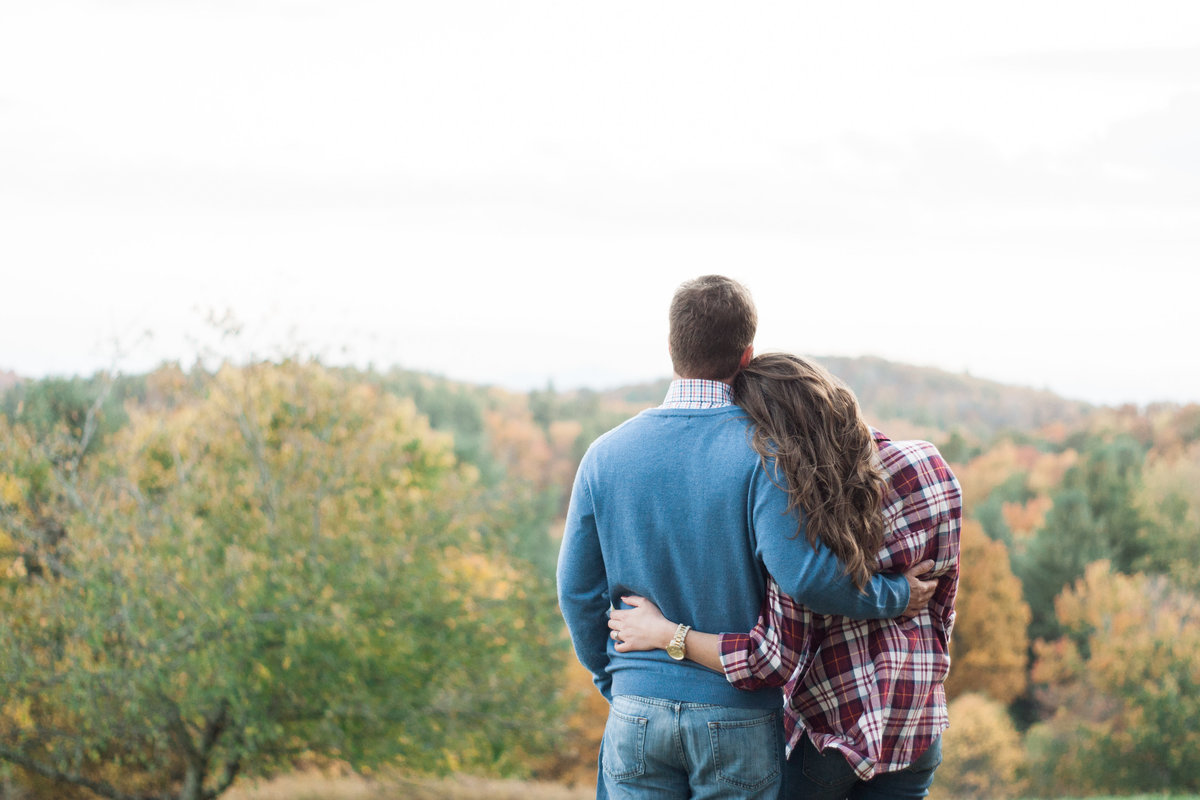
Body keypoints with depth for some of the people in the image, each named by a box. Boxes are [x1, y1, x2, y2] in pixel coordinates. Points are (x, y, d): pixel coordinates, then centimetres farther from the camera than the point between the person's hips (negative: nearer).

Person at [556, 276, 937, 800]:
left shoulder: (607, 455, 1)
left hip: (638, 711, 3)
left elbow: (577, 589, 6)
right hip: (739, 717, -2)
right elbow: (801, 572, -21)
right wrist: (895, 598, -5)